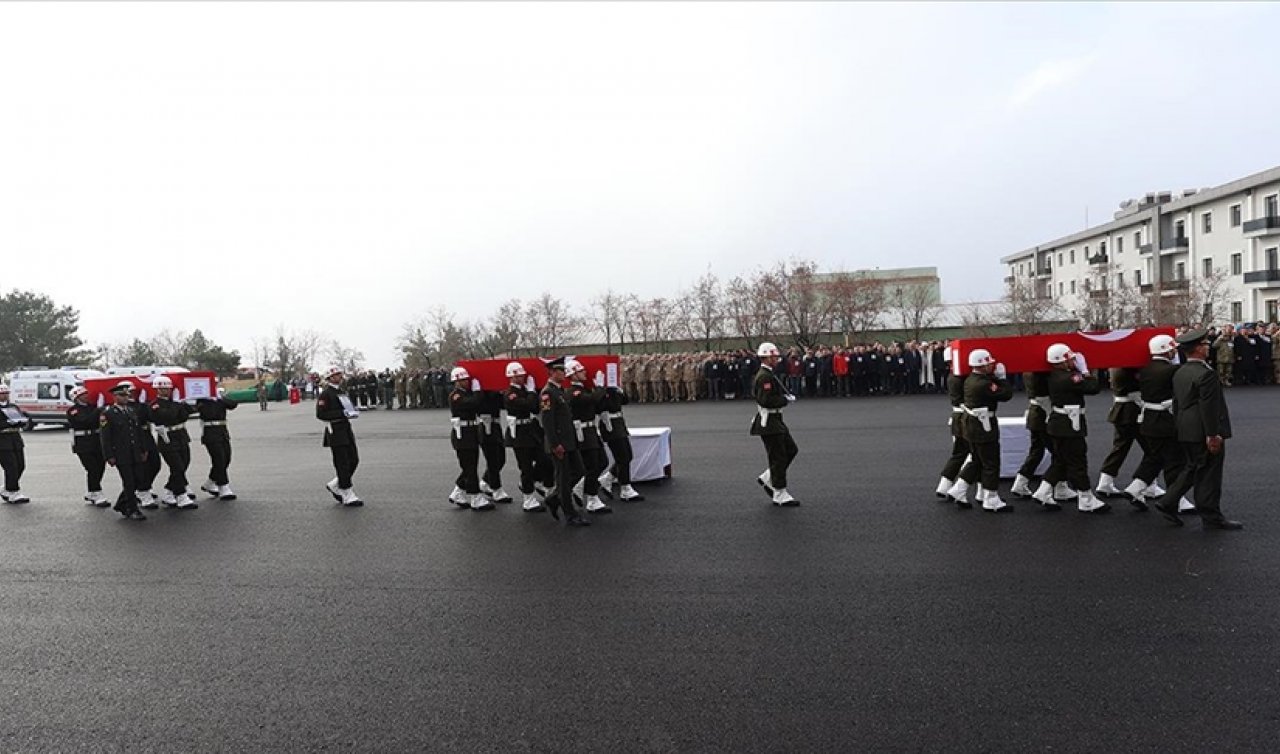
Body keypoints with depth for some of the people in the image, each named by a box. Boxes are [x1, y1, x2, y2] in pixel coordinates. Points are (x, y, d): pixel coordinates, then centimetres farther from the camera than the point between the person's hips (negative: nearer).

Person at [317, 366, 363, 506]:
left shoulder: (342, 392, 18)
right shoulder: (325, 394, -9)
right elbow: (320, 414, -16)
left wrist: (353, 412, 6)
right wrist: (342, 414, -20)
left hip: (346, 429, 8)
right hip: (335, 430, -8)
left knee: (354, 460, 9)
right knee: (342, 463, -4)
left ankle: (334, 485, 26)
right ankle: (348, 496, 3)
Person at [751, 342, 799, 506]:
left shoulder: (768, 374, 14)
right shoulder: (765, 376, -19)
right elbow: (765, 400, -28)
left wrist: (786, 397, 11)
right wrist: (786, 399, -16)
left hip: (776, 422, 11)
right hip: (769, 424, -11)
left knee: (792, 450, 15)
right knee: (778, 458, -3)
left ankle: (767, 478, 22)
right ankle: (780, 495, 7)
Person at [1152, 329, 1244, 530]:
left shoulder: (1180, 373, 9)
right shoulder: (1205, 374, -18)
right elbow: (1208, 407, -20)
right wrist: (1213, 435, -18)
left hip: (1186, 432, 8)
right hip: (1204, 433, -8)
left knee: (1192, 469, 18)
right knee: (1208, 474, 2)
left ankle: (1168, 502, 14)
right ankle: (1211, 517, 11)